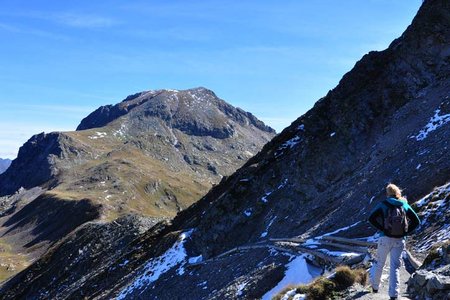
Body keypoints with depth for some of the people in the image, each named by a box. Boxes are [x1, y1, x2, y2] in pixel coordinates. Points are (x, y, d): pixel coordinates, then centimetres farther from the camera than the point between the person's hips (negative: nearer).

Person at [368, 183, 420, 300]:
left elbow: (371, 218, -14)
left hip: (385, 239, -2)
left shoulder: (383, 205, -5)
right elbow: (416, 221, 5)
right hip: (400, 241, 2)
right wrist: (405, 232, 3)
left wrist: (382, 229, -6)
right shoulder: (405, 205, 4)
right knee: (395, 266, 7)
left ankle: (375, 286, 30)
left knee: (379, 263, 16)